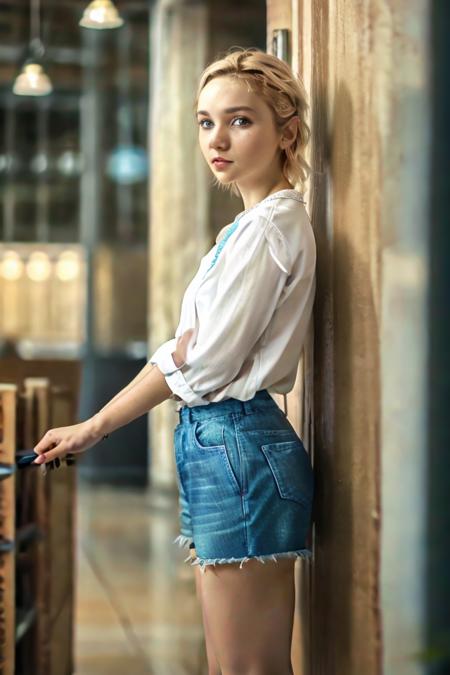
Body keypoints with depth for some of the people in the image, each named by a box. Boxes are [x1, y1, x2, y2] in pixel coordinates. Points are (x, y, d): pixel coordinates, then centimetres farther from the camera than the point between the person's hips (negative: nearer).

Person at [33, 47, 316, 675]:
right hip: (218, 448, 10)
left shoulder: (270, 227, -13)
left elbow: (206, 364, -16)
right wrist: (93, 428, 19)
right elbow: (182, 360, 20)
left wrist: (180, 346, 7)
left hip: (240, 451, -10)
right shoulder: (252, 225, 18)